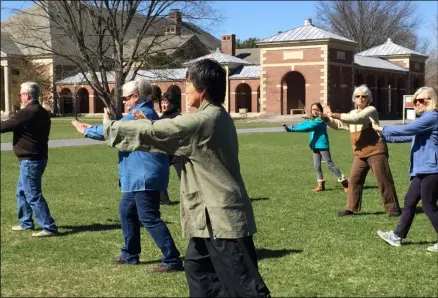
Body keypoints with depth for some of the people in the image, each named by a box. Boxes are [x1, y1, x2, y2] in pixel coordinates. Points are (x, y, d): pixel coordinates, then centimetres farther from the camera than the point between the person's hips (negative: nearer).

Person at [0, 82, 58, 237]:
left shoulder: (27, 112, -19)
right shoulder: (43, 113, 11)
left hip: (29, 160, -10)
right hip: (38, 157, 10)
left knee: (33, 195, -6)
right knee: (22, 192, 21)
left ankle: (49, 228, -6)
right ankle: (25, 223, 29)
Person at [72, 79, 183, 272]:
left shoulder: (140, 114, -16)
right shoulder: (145, 113, 18)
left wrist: (86, 131, 0)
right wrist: (92, 128, 20)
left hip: (145, 177, -11)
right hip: (140, 177, 11)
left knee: (150, 219, -10)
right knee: (127, 211, 20)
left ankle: (172, 260, -9)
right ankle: (130, 254, 29)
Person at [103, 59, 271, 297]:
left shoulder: (202, 121, -19)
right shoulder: (216, 117, 12)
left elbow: (152, 134, -12)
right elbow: (168, 134, 22)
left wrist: (108, 127, 0)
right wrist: (145, 123, 16)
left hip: (222, 218, -10)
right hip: (216, 215, 10)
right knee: (197, 267, 20)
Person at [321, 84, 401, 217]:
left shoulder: (371, 110, -8)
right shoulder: (352, 113, 15)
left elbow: (357, 119, -25)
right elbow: (338, 124, 21)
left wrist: (335, 115, -27)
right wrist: (327, 119, -1)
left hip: (375, 152, -7)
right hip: (360, 154, 7)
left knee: (383, 181, -4)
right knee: (354, 180, 3)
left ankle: (393, 208, 3)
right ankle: (351, 208, 11)